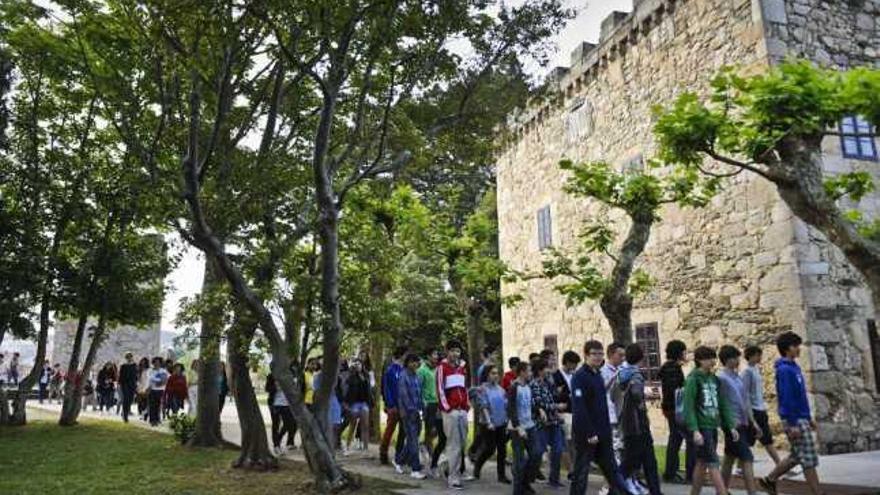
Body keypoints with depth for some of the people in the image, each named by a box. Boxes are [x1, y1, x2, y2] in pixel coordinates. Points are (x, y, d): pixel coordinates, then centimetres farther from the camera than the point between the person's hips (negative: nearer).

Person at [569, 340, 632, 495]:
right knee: (581, 472, 4)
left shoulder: (598, 375, 13)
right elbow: (578, 409, -21)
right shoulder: (579, 377, -14)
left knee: (612, 469, 10)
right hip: (586, 434, -8)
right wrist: (590, 433, -22)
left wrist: (606, 430, 13)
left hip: (602, 434, 8)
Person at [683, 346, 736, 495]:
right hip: (701, 427, -7)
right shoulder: (693, 379, -9)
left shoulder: (714, 379, 11)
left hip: (713, 426, 7)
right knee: (713, 463, -7)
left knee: (702, 463, 12)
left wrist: (731, 426, 10)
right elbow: (689, 407, -14)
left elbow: (722, 405, 15)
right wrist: (694, 430, -21)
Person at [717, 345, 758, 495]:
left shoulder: (737, 377, 13)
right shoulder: (722, 378, -13)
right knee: (747, 459, -9)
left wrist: (752, 421, 17)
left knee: (730, 457, 15)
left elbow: (744, 401, 19)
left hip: (743, 424, 8)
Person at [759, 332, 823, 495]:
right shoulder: (784, 370, -16)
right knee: (809, 459, -3)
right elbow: (786, 398, -20)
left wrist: (809, 418, 21)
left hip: (801, 418, 10)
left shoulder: (794, 367, 14)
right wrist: (792, 424, -22)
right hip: (794, 420, -10)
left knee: (797, 456, 16)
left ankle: (769, 479, 24)